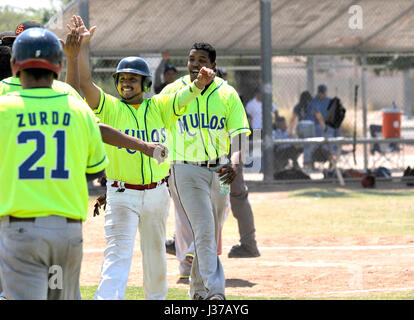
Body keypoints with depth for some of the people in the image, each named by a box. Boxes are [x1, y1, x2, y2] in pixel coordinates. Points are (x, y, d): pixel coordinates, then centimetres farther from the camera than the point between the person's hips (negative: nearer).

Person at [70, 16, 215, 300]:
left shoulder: (160, 107, 3)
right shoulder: (110, 108, -3)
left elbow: (185, 96, -12)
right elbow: (85, 82, -16)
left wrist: (199, 83, -35)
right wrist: (83, 46, -25)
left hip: (157, 193, 3)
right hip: (122, 194, -3)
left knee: (155, 252, 18)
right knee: (118, 253, -15)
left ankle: (156, 297, 37)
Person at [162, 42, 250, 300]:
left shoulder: (227, 94, 2)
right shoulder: (172, 93, -2)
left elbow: (239, 133, -5)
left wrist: (234, 162, -23)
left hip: (219, 171, 3)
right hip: (186, 171, -3)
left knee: (212, 235, 11)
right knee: (203, 232, -15)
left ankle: (198, 290, 26)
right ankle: (215, 292, -21)